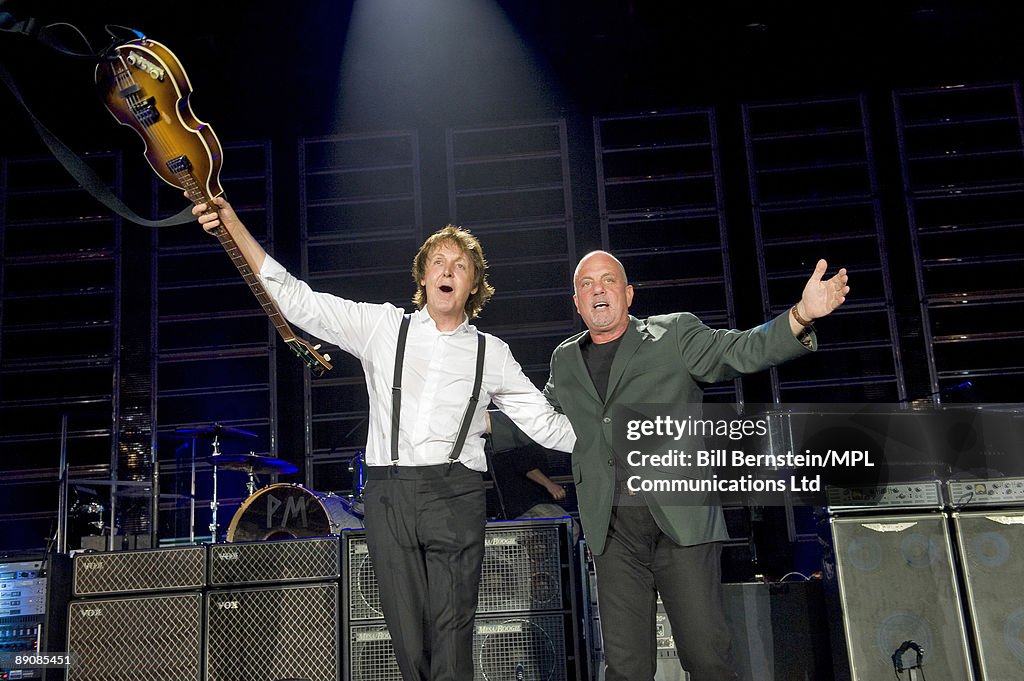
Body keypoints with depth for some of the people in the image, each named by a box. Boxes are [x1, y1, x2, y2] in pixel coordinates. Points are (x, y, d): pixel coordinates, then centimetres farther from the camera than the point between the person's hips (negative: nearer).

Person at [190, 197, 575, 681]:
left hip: (455, 496, 0)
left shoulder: (491, 354, 12)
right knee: (407, 635, 2)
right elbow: (294, 299, 9)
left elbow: (544, 423, 16)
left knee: (452, 636, -6)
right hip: (388, 493, 1)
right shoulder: (382, 327, 11)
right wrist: (233, 225, 4)